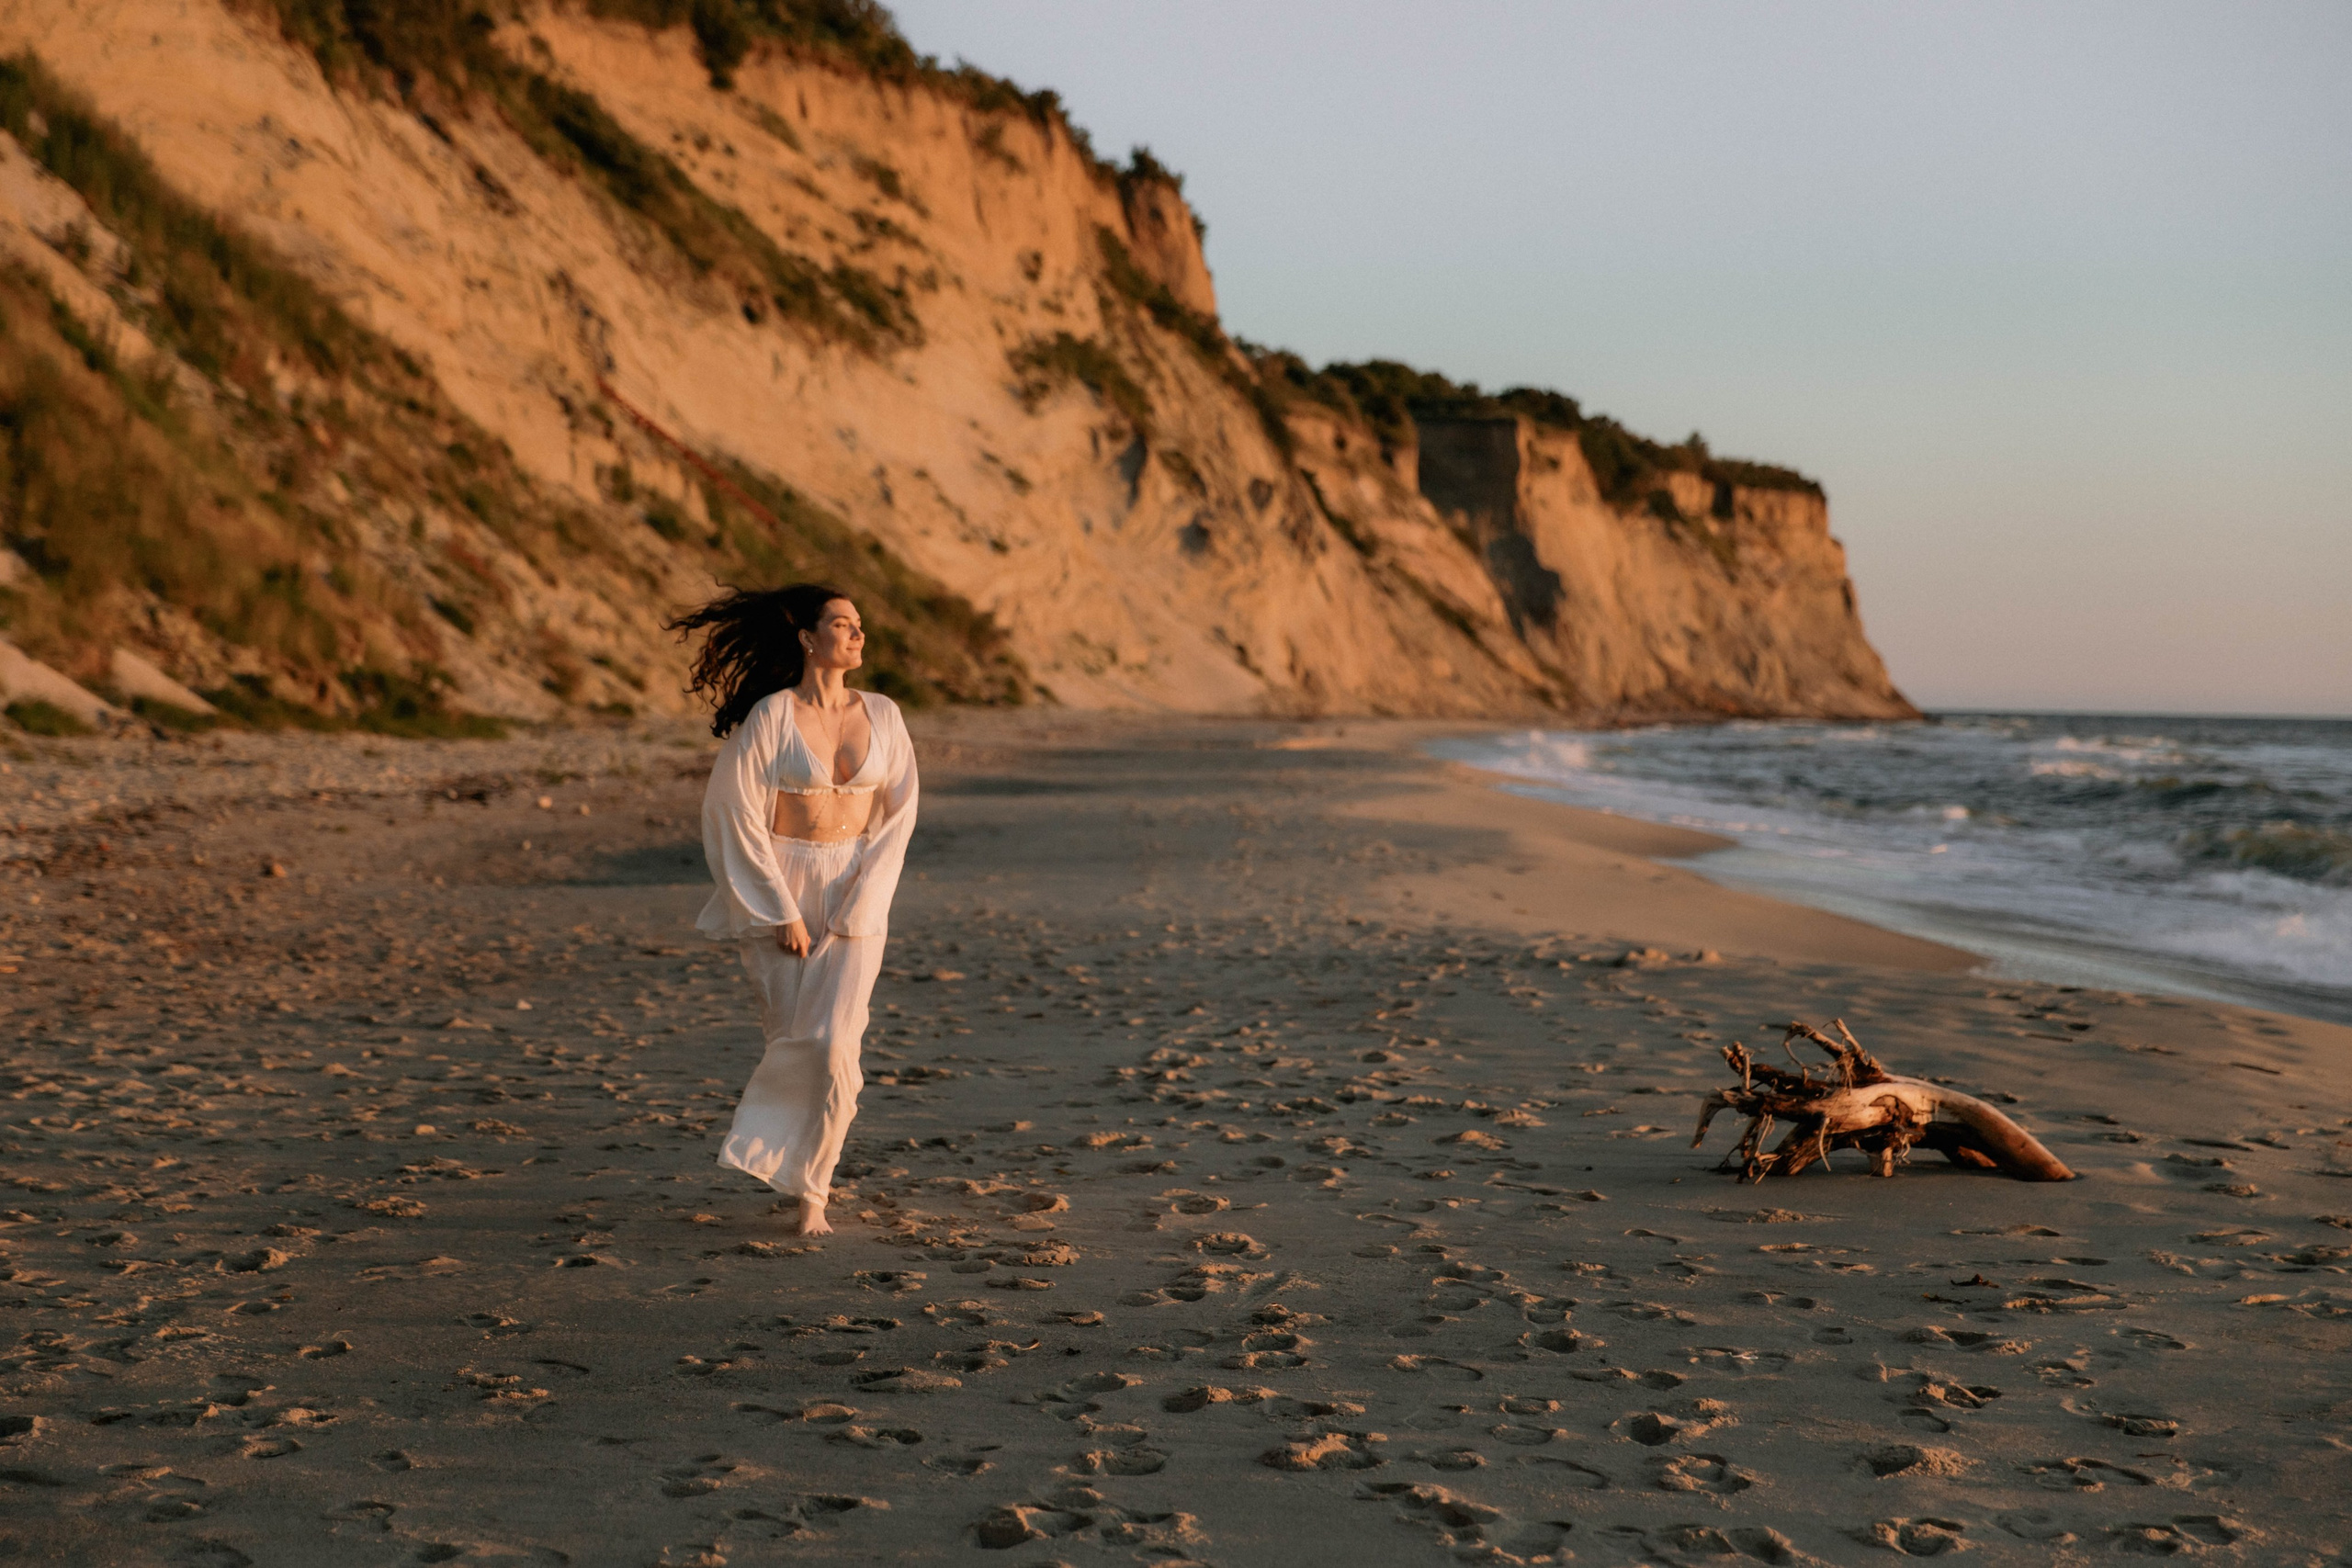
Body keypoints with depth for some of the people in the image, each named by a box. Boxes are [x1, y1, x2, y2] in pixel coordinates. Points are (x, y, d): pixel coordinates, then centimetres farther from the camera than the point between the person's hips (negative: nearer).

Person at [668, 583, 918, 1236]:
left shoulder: (882, 715, 1)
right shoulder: (770, 716, -9)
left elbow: (896, 814, 2)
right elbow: (735, 814, -9)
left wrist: (857, 908, -7)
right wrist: (783, 912, -12)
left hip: (855, 891, 2)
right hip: (779, 887, -2)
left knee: (833, 1042, -11)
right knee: (793, 1037, 2)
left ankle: (811, 1193, 1)